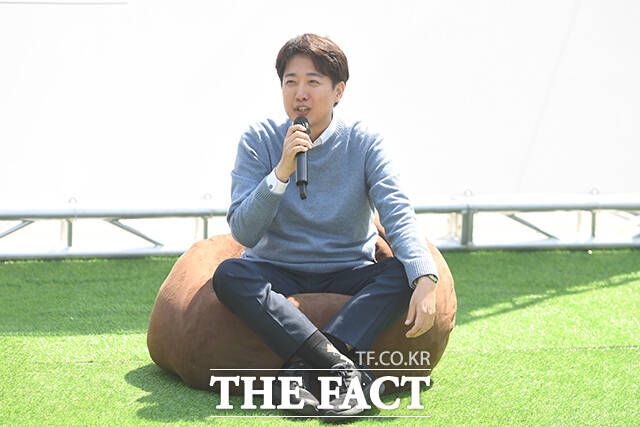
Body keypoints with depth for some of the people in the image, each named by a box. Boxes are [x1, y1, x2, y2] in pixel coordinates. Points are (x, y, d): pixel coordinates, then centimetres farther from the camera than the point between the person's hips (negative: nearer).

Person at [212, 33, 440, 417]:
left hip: (349, 277, 1)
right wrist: (281, 172, -26)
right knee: (229, 275, -31)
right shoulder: (260, 141, -4)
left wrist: (425, 281, -34)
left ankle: (303, 370, -40)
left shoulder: (364, 143, -4)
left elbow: (399, 215, -16)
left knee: (403, 273, -27)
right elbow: (243, 233, -12)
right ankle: (343, 368, -43)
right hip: (278, 276, 0)